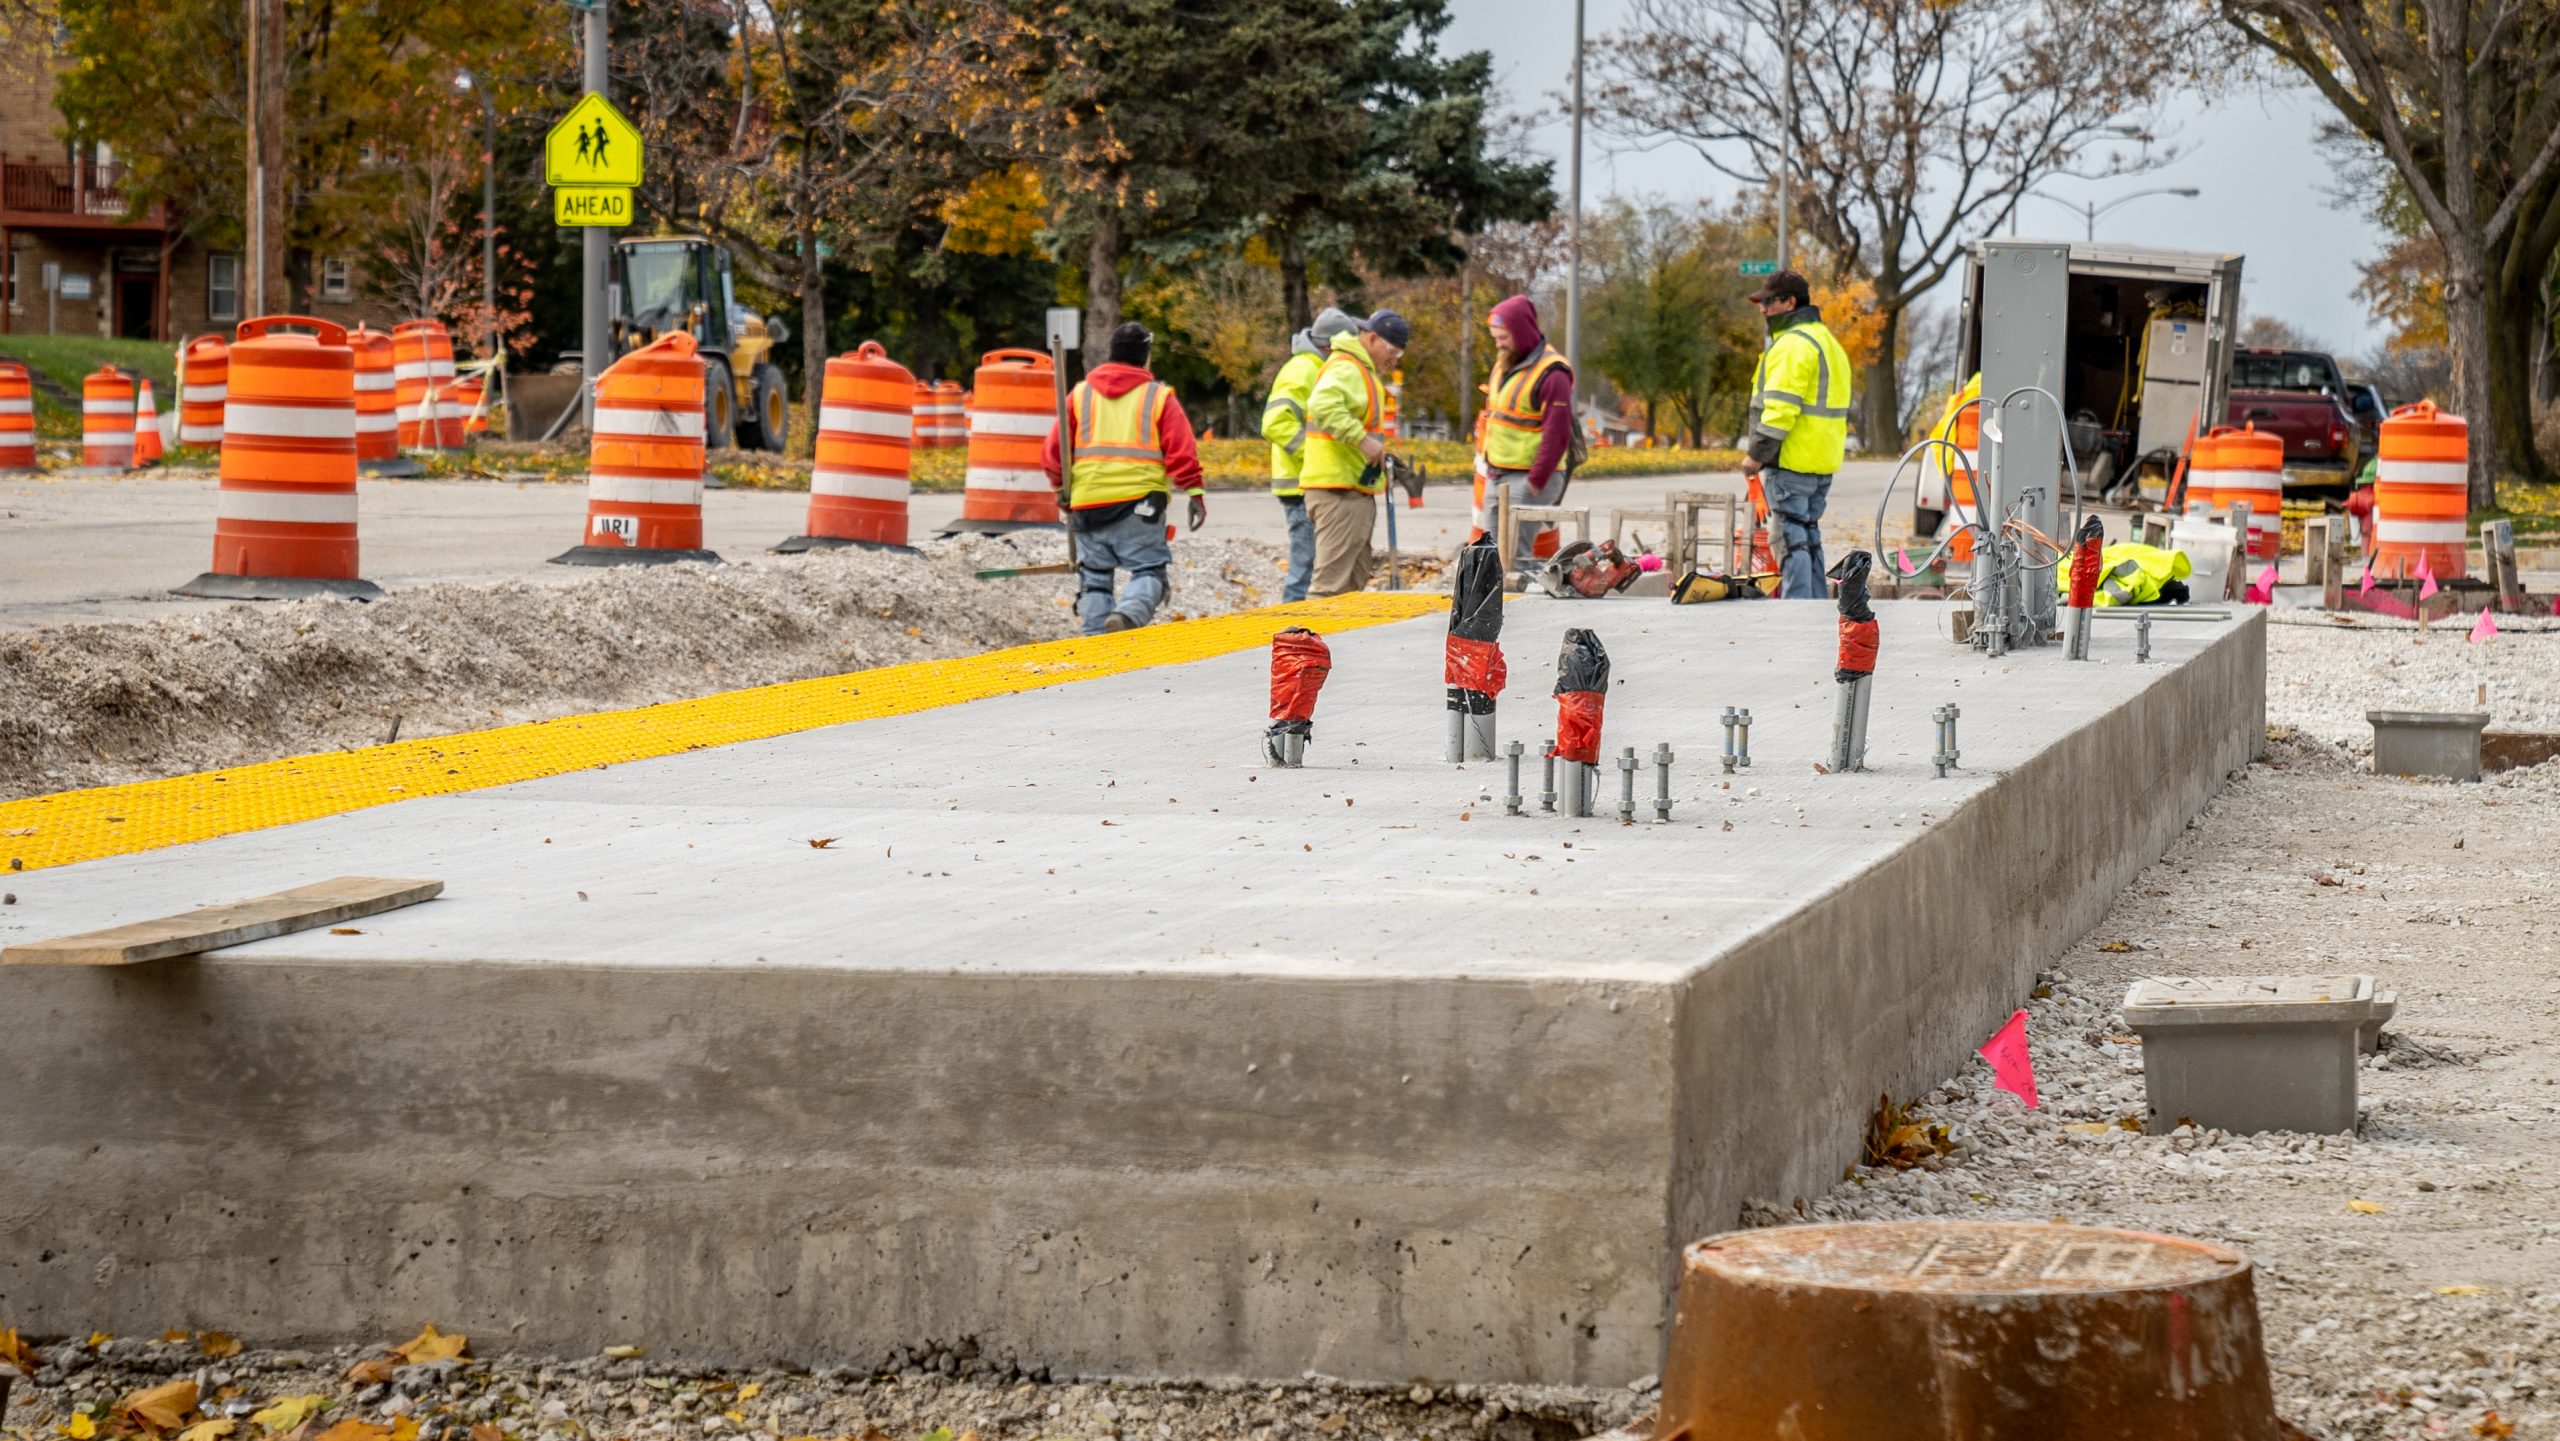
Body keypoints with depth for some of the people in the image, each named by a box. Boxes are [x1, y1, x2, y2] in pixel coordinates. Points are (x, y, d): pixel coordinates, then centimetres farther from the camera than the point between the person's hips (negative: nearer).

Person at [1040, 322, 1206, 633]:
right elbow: (1181, 450, -4)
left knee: (1095, 578, 11)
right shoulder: (1159, 397, 5)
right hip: (1138, 500, -3)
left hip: (1087, 502, 3)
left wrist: (1062, 489, 24)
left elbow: (1052, 452, 11)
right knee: (1149, 571, -2)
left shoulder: (1081, 394, 11)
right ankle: (1128, 614, -29)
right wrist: (1194, 493, -1)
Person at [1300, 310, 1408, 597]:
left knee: (1354, 587, 16)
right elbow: (1322, 405, -32)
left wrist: (1381, 454, 15)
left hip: (1355, 492, 11)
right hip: (1339, 490, -11)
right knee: (1332, 584, -14)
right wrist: (1362, 439, -33)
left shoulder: (1361, 370, 22)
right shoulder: (1345, 368, -12)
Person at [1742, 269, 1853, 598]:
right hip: (1823, 461, 10)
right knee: (1808, 536, 15)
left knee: (1790, 536, -9)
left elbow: (1781, 406, -20)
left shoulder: (1794, 344, -14)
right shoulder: (1826, 340, 20)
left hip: (1791, 460, -10)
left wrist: (1757, 453, -17)